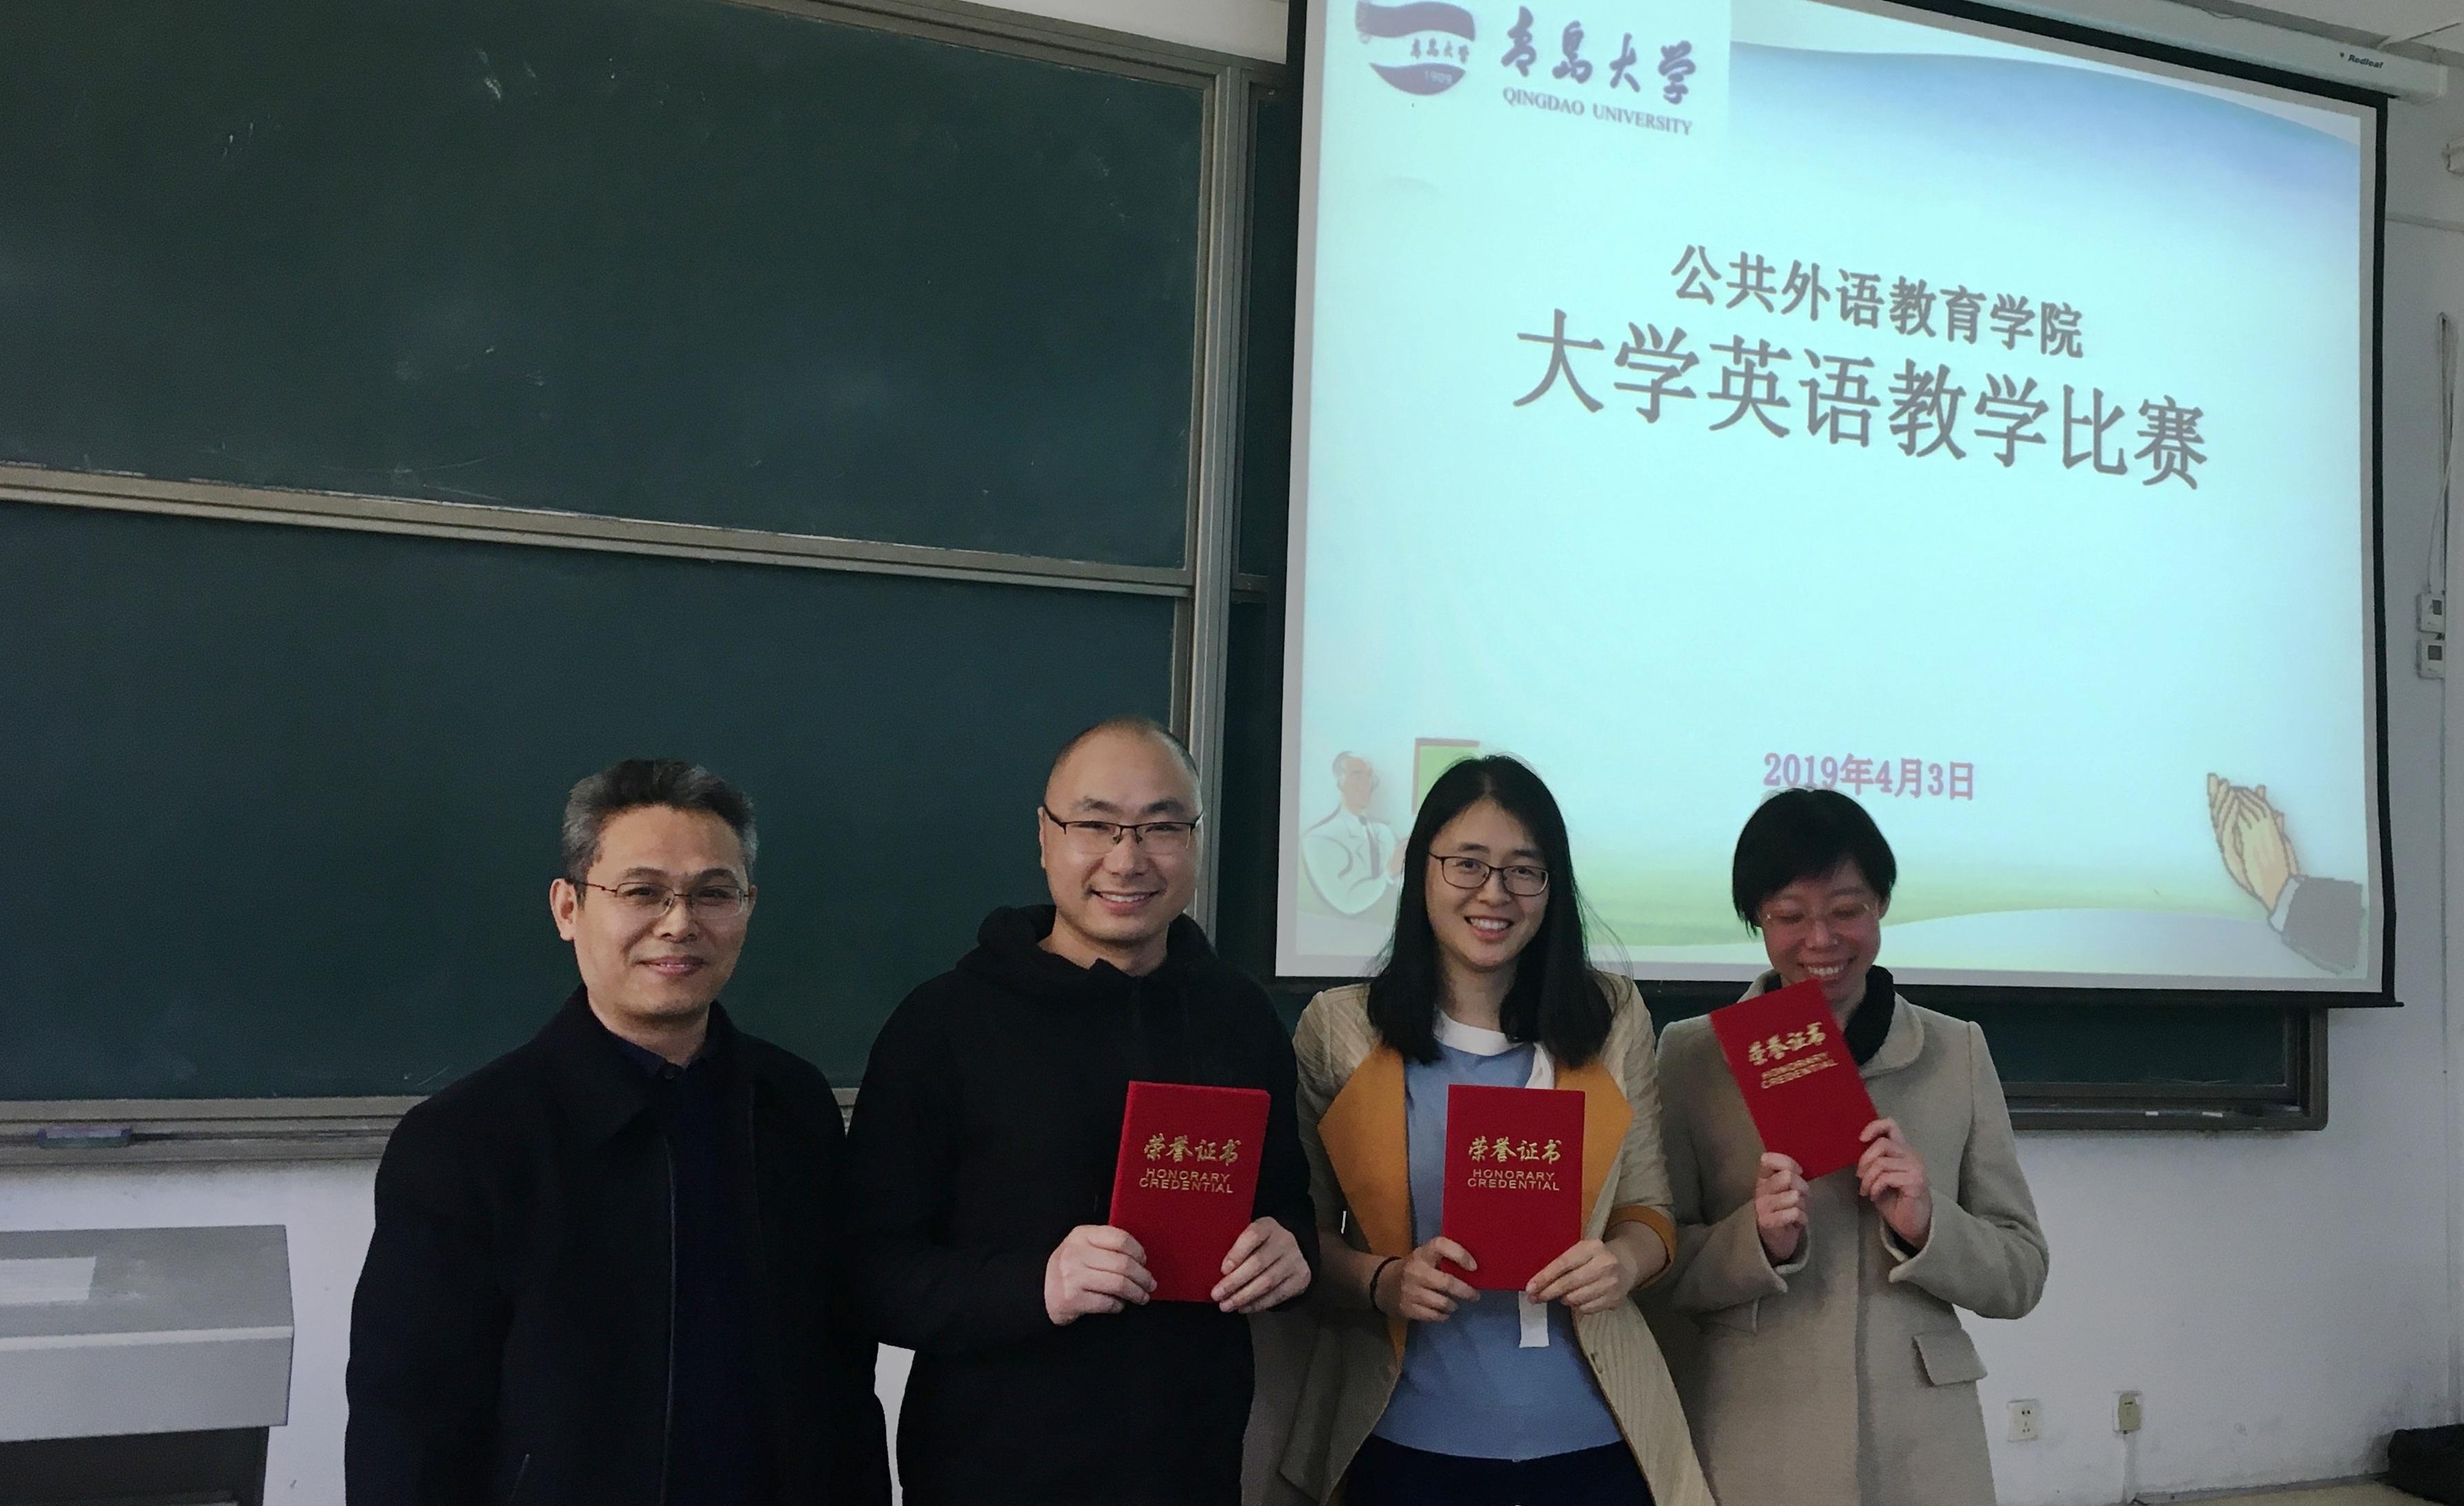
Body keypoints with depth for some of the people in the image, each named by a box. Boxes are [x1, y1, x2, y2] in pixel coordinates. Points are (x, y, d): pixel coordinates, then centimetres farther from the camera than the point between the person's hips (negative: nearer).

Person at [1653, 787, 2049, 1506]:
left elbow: (2021, 1276, 4)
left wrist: (1926, 1225, -15)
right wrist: (1757, 1240, -20)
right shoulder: (1691, 1055, -3)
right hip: (1747, 1448, -1)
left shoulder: (1957, 1052, 3)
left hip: (1922, 1447, 2)